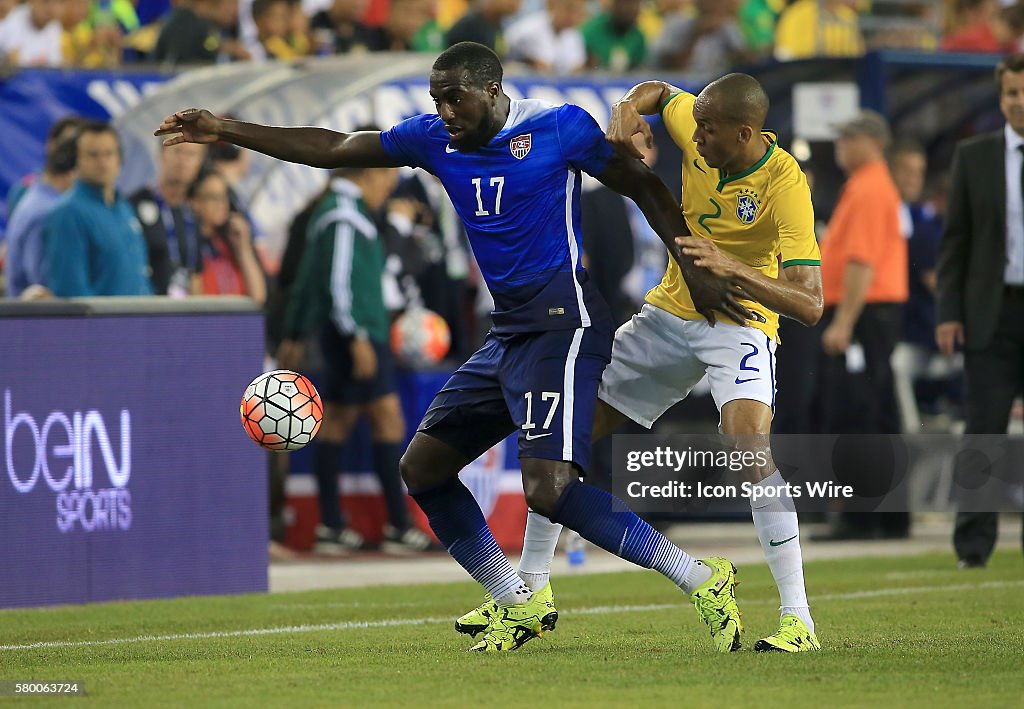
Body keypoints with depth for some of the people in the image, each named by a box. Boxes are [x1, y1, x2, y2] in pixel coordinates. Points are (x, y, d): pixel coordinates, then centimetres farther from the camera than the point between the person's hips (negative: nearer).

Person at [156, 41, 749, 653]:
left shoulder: (560, 127, -7)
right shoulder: (434, 139, 10)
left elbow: (644, 188, 1)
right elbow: (331, 149, 14)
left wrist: (696, 271, -7)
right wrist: (225, 131, 10)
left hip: (562, 325, -9)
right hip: (507, 333, 9)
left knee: (549, 489, -23)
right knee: (422, 467, 10)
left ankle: (702, 583, -15)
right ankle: (520, 605, 18)